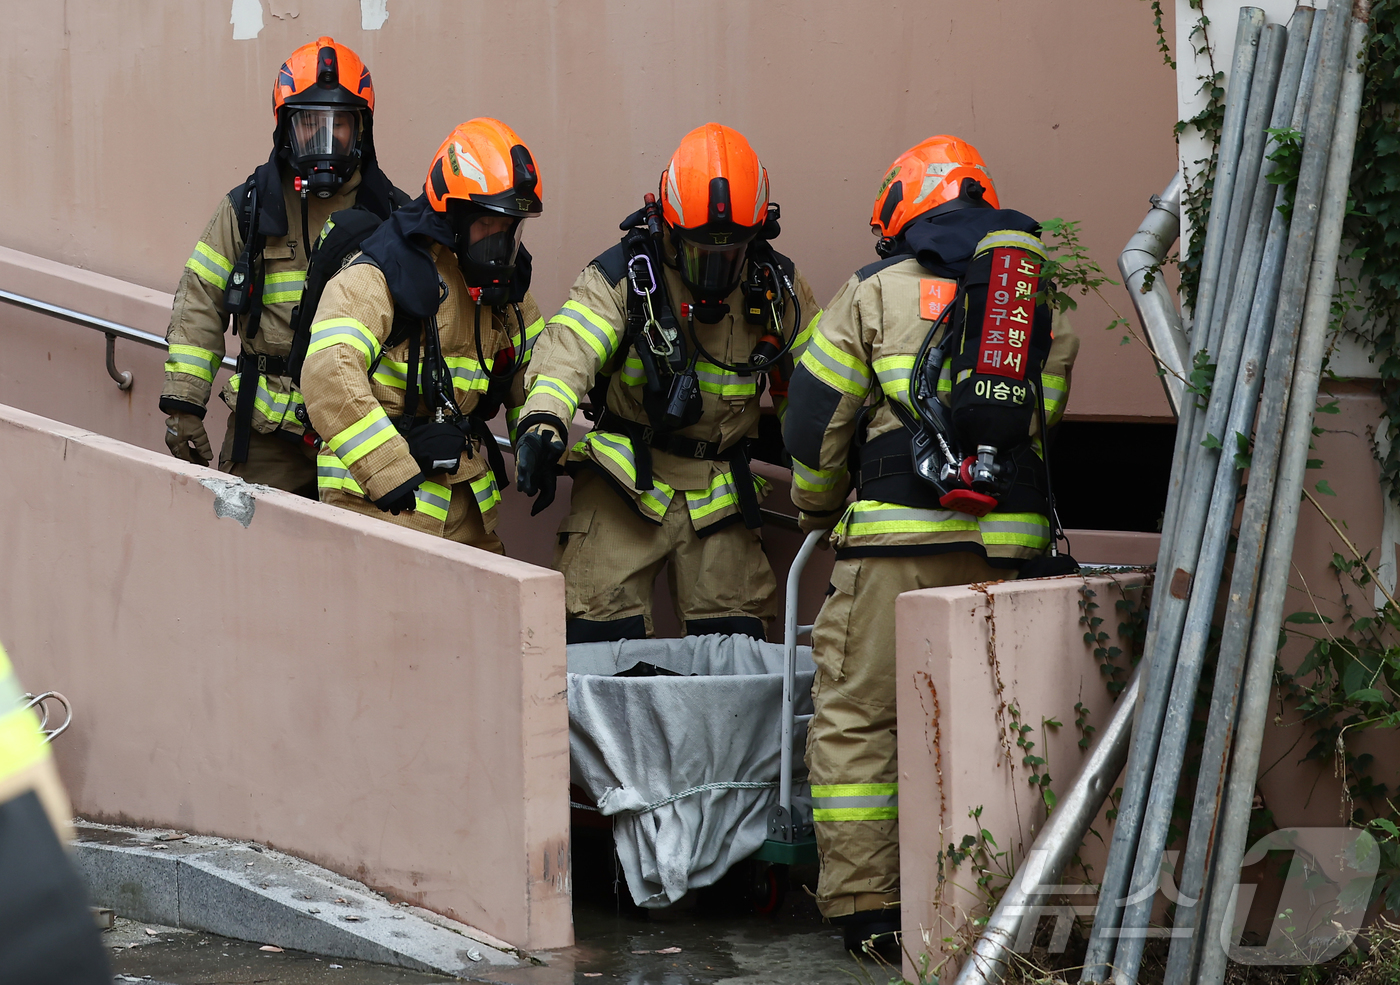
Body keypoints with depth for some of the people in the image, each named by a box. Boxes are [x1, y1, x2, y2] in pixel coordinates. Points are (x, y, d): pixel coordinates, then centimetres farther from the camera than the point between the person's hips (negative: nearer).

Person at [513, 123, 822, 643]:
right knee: (601, 639, -9)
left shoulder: (777, 287, 3)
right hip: (625, 484, -3)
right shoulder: (622, 277, -9)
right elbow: (569, 347, -24)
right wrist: (543, 421, -43)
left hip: (720, 497, 3)